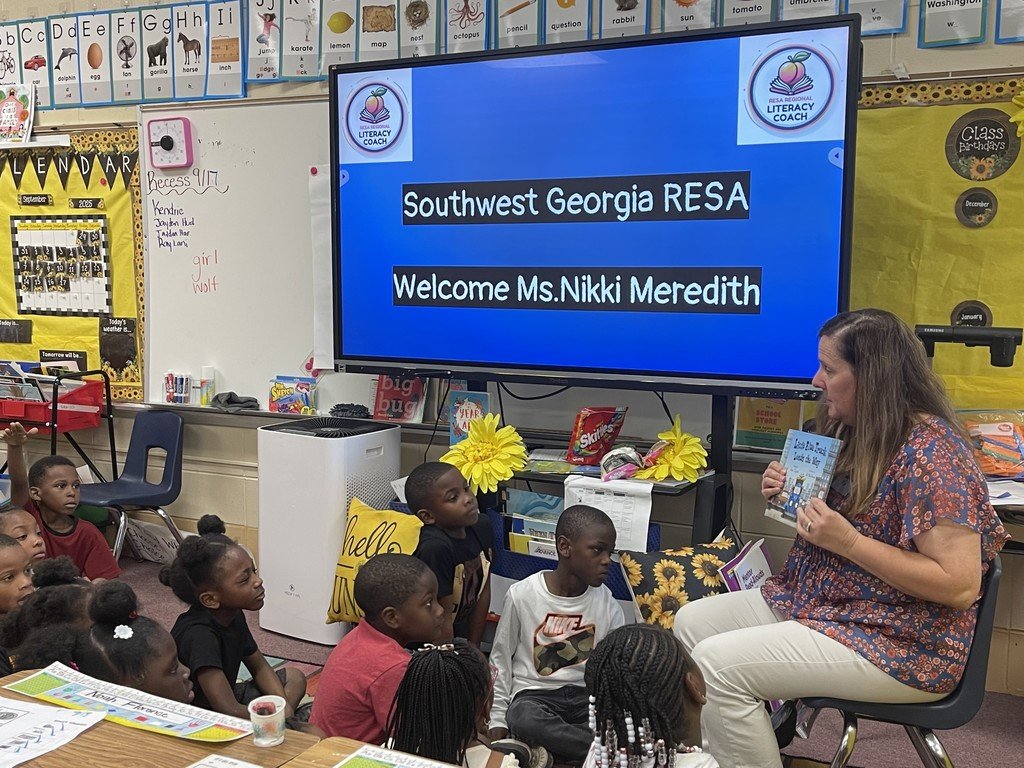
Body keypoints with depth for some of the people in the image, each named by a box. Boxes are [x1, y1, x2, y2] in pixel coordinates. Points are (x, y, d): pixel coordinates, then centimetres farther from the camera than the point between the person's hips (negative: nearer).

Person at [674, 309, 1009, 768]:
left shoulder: (930, 453, -21)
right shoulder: (853, 433, 6)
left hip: (901, 645, -10)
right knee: (691, 623, 5)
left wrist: (848, 541, -28)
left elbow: (960, 586, -25)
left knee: (718, 664, -20)